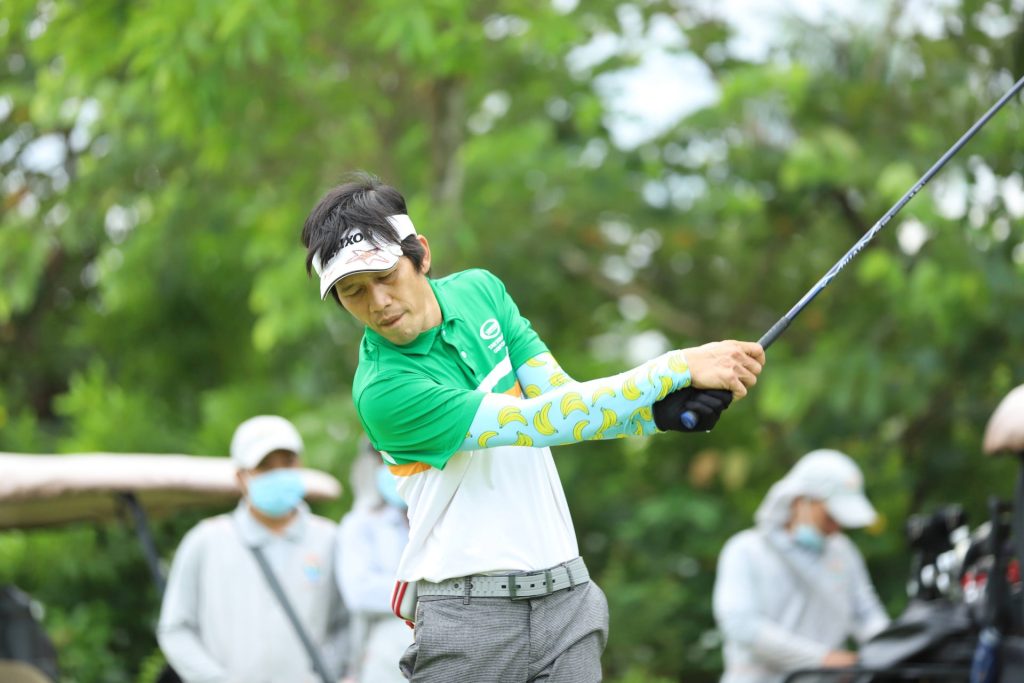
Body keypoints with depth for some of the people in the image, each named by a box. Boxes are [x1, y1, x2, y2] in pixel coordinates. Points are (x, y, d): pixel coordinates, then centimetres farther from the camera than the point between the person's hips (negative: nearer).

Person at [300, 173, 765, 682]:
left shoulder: (479, 291, 3)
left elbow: (563, 397, -2)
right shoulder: (383, 392, -17)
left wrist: (667, 412, -21)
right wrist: (680, 367, -23)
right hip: (468, 616, -5)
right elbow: (540, 422, -22)